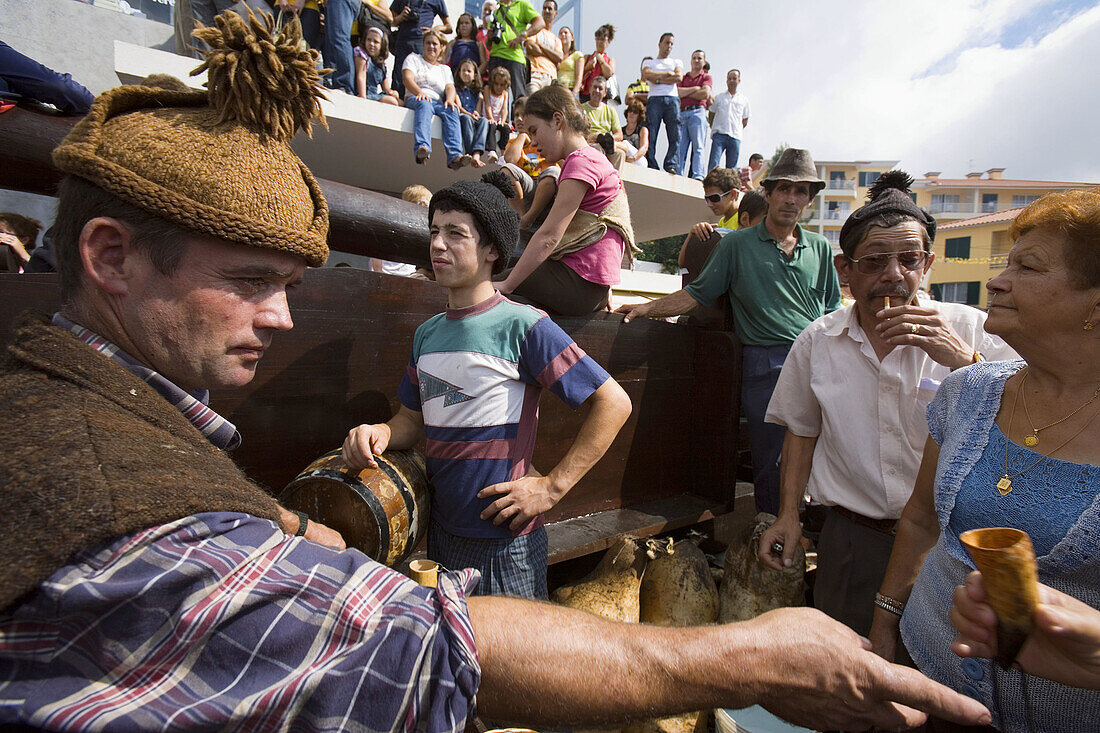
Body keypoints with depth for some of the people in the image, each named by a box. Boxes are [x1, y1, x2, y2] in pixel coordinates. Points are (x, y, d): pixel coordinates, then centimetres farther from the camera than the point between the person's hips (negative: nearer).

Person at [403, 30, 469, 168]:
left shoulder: (445, 68, 29)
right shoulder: (413, 58, 20)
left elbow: (450, 87, 10)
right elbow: (407, 79, 1)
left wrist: (450, 99, -16)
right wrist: (420, 92, -21)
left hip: (438, 102, 2)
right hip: (415, 99, -2)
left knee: (451, 111, -32)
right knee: (424, 105, -39)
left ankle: (455, 156, -53)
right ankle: (422, 148, -64)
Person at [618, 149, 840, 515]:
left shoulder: (820, 249, 15)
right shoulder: (738, 244, 6)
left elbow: (832, 311, 19)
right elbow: (696, 295, 5)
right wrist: (648, 307, -6)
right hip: (765, 365, -3)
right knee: (771, 462, 3)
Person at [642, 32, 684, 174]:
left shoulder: (677, 62, 26)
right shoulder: (648, 62, 23)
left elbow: (679, 77, 5)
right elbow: (646, 74, 0)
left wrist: (658, 79, 2)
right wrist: (668, 73, 4)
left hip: (672, 99, 1)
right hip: (654, 99, -1)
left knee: (675, 136, -12)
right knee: (650, 135, -14)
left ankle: (671, 166, -14)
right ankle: (651, 167, -16)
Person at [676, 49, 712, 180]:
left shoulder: (706, 77, 17)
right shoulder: (683, 78, 24)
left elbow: (705, 94, -2)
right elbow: (677, 92, 5)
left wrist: (685, 93, 6)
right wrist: (695, 88, 1)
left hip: (697, 112, -3)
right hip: (681, 114, 3)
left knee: (698, 146, -13)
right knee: (680, 148, -8)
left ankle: (698, 176, -23)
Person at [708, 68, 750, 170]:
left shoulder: (744, 100, 16)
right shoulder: (719, 97, 14)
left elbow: (745, 121, 21)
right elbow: (711, 114, 17)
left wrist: (737, 130, 9)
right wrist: (713, 128, 5)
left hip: (735, 136, 2)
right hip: (719, 135, -2)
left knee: (731, 168, 0)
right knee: (714, 163, -17)